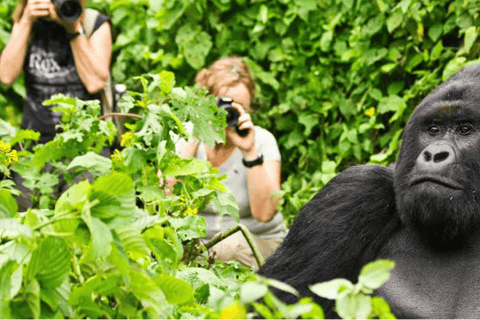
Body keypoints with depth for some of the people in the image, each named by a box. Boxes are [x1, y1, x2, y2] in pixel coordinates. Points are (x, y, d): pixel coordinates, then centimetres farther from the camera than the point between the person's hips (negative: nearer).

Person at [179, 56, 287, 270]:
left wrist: (250, 152, -25)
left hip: (260, 244, -1)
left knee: (233, 246, -34)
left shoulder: (262, 141, -7)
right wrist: (193, 142, -19)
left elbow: (264, 213, -19)